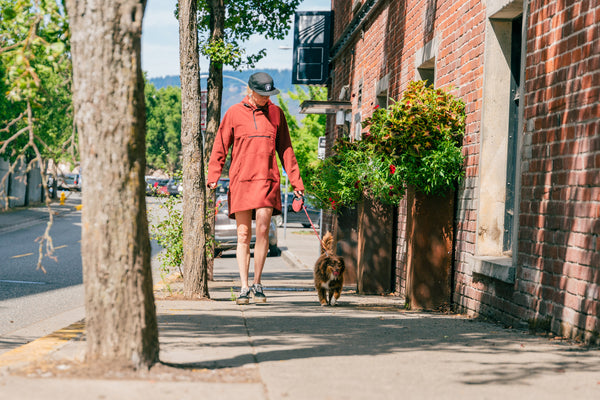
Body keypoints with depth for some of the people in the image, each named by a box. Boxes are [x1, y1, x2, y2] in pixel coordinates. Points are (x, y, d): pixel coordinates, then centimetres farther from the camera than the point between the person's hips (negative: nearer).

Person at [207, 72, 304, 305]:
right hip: (241, 181, 0)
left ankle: (257, 284, 3)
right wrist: (213, 176, -6)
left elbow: (285, 149, 15)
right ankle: (244, 287, 5)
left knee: (262, 230, -9)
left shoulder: (276, 113, 10)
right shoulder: (234, 113, 5)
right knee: (243, 235, 1)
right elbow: (220, 146, 6)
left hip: (267, 181, 1)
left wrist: (296, 181, 11)